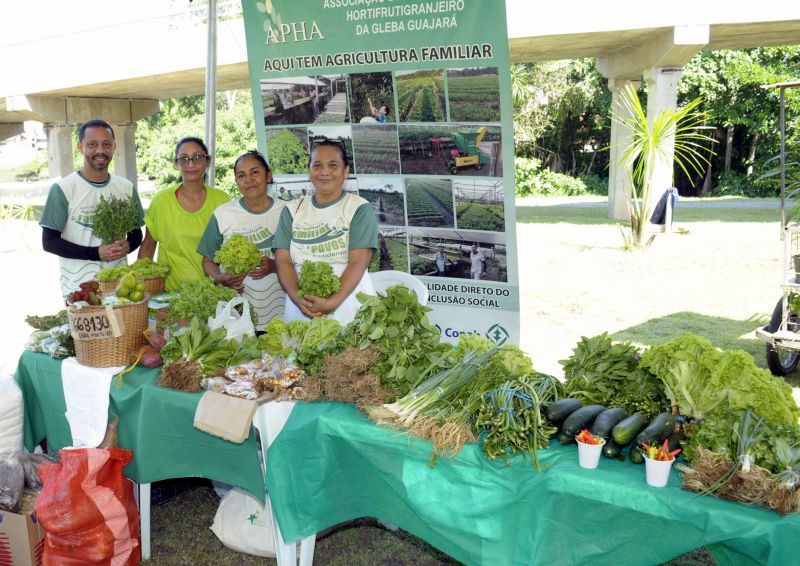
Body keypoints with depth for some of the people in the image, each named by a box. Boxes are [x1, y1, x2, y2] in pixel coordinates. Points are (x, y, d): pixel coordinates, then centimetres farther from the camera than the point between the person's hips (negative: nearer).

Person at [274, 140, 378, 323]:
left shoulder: (360, 209, -2)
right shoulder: (292, 210, 9)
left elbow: (359, 262, -10)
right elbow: (283, 260, 2)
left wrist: (332, 302, -22)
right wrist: (297, 298, -16)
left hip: (349, 307, -2)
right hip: (300, 308, 3)